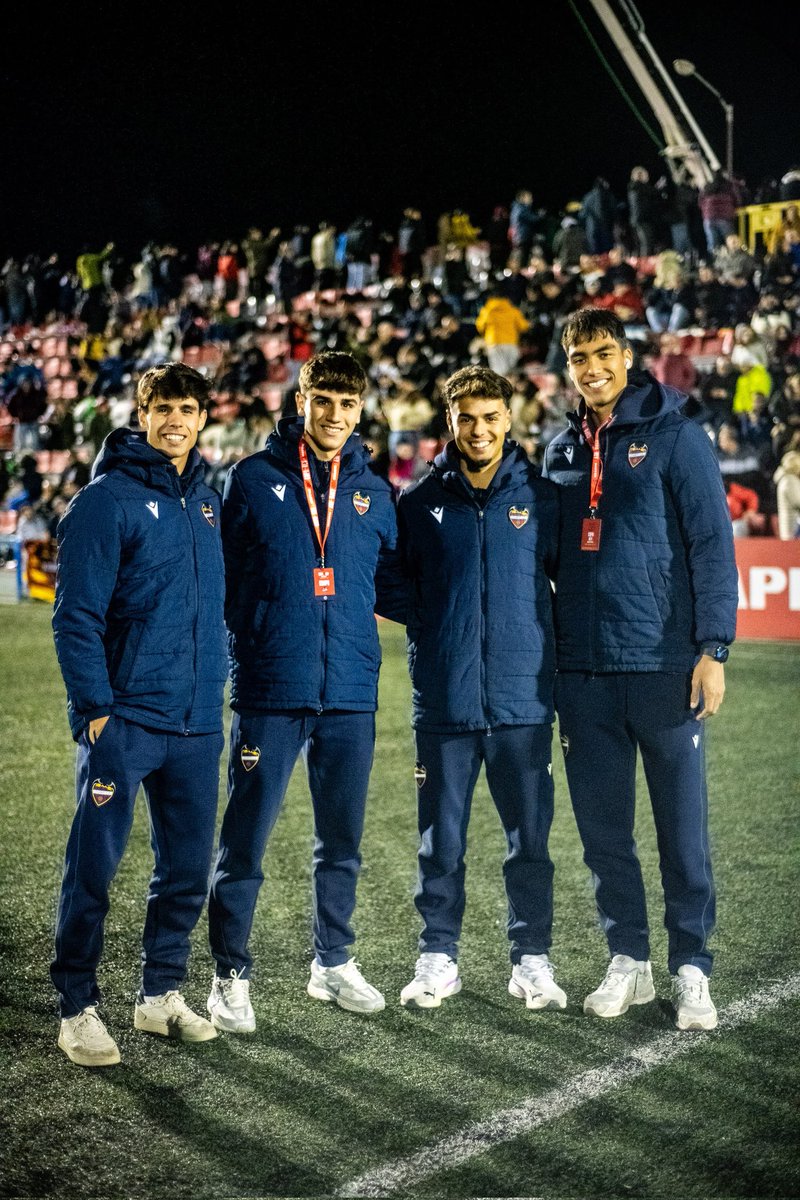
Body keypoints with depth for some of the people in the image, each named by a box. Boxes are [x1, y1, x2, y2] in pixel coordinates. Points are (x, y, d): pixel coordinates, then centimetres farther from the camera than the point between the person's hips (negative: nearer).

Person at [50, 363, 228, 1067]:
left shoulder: (207, 501, 12)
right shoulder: (107, 499, -8)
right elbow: (76, 613, -11)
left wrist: (215, 692, 15)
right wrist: (95, 707, -15)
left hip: (196, 720, 6)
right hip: (124, 718, -6)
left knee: (189, 865, 11)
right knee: (95, 864, -3)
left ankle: (161, 994, 25)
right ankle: (79, 1009, 7)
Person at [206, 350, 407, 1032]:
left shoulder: (374, 492, 11)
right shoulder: (255, 479, 1)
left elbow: (391, 588, 17)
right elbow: (223, 575, 0)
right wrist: (237, 647, -9)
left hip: (351, 693, 3)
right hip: (269, 692, -3)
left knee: (342, 840, 13)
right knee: (246, 840, -1)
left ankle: (334, 963, 28)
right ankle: (231, 976, 11)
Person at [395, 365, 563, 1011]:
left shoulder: (543, 497, 4)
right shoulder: (422, 501, 5)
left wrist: (559, 655, 3)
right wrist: (433, 635, 2)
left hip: (524, 698, 0)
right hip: (445, 701, 1)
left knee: (530, 837, 5)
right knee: (441, 840, 7)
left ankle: (532, 958, 17)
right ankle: (438, 957, 19)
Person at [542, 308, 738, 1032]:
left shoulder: (675, 437, -2)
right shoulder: (562, 453, 14)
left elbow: (712, 544, -6)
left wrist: (712, 649, -13)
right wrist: (548, 660, 13)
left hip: (664, 666, -5)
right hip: (583, 673, 5)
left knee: (682, 824, 0)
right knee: (603, 828, 9)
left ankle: (691, 969, 11)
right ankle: (628, 961, 22)